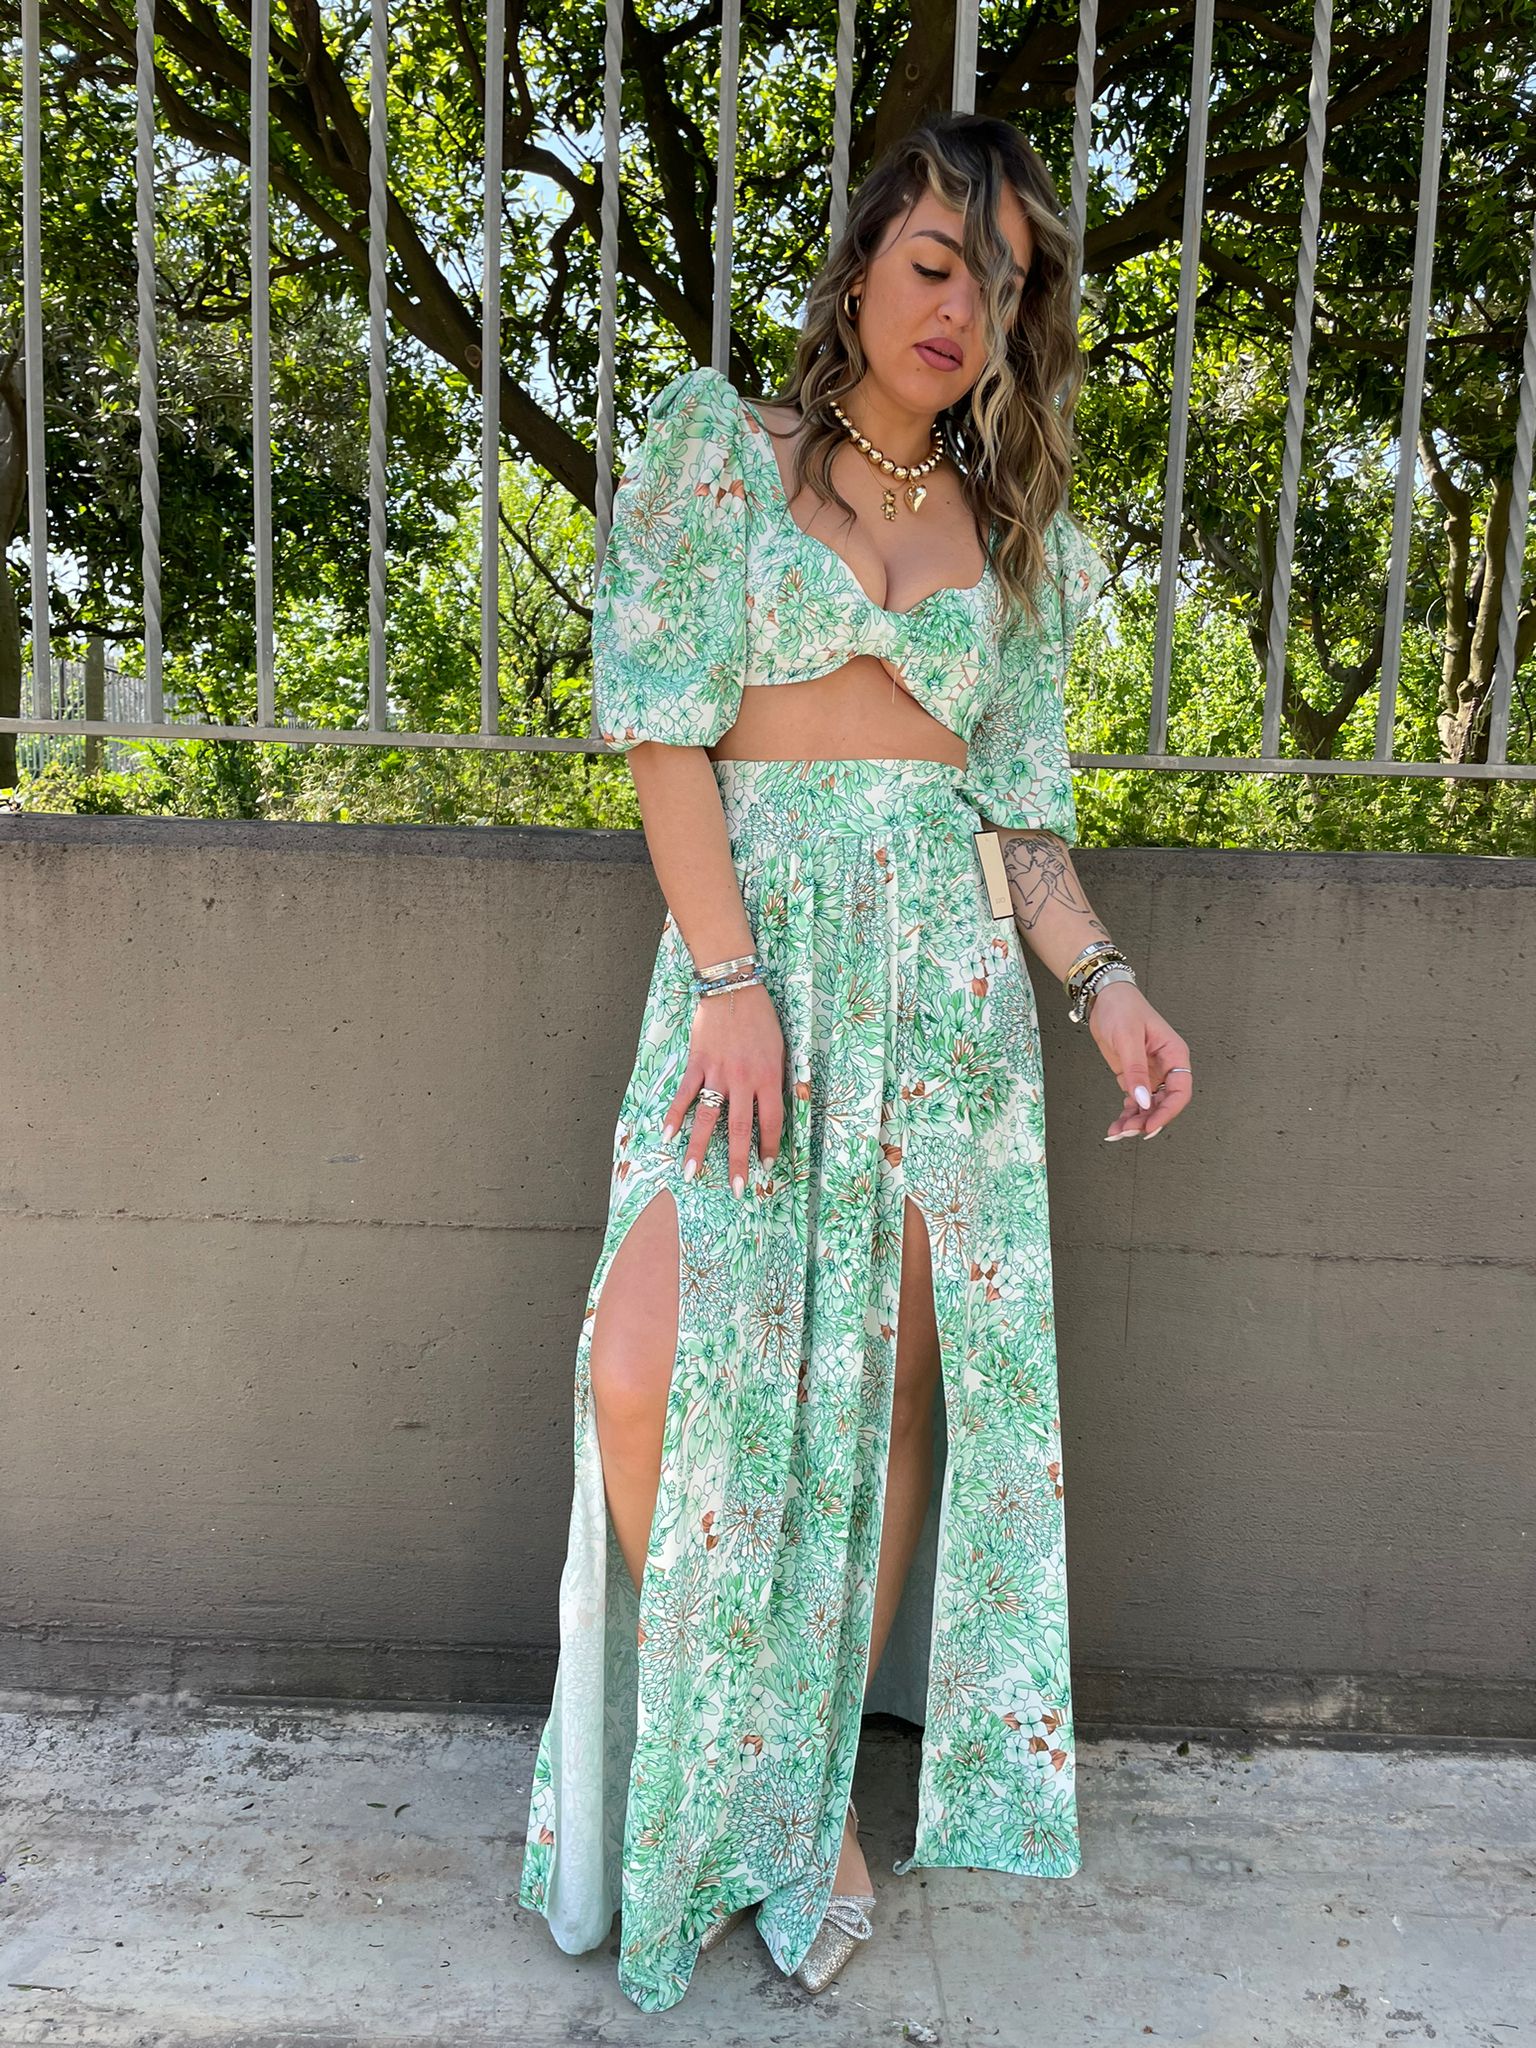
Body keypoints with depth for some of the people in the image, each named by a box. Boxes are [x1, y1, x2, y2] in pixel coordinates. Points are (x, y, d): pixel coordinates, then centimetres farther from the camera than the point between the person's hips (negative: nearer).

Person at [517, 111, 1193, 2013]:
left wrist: (1101, 976, -4)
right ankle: (684, 1733, 16)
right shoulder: (717, 443, 7)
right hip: (751, 931, -2)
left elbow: (1019, 806, 13)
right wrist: (730, 974, -14)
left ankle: (810, 1787, 23)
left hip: (949, 963, 3)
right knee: (647, 1369, -15)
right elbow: (666, 725, -3)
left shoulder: (1012, 528, 17)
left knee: (887, 1381, 3)